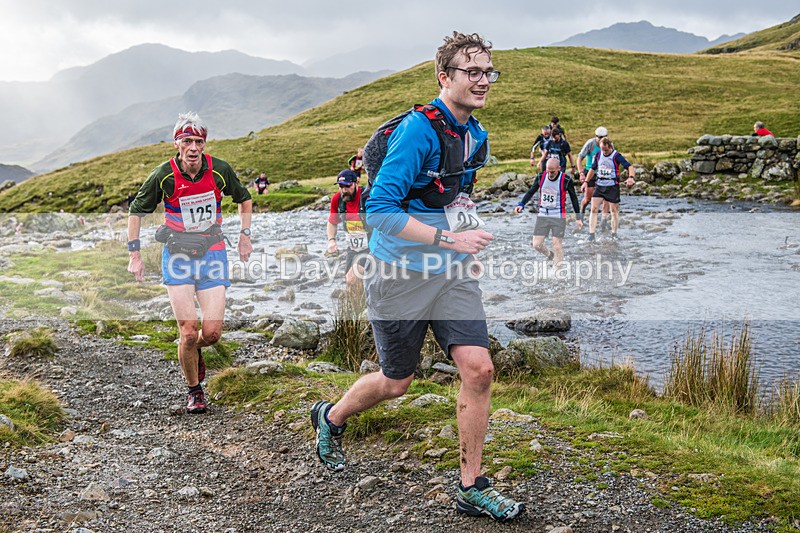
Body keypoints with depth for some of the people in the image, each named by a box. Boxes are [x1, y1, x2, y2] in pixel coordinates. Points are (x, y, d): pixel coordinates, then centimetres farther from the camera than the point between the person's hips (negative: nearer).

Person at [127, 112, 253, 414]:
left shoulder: (220, 170, -8)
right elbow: (136, 211, 3)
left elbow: (244, 199, 13)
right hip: (177, 256, -1)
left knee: (212, 332, -7)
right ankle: (194, 392, 14)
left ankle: (195, 351, 31)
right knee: (189, 331, -9)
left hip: (212, 255, 1)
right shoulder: (163, 176, -11)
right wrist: (134, 255, 0)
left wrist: (245, 235, 7)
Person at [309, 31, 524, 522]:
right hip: (402, 274, -6)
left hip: (453, 272, 6)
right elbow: (380, 210, -25)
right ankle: (331, 418, 40)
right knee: (396, 382, 8)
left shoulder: (477, 135, 7)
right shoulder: (418, 130, -19)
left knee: (479, 369, -7)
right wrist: (447, 237, -29)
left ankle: (472, 487, 6)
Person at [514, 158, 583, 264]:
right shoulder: (541, 177, -4)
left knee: (557, 246, -4)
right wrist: (521, 204, -8)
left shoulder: (566, 180, -12)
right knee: (537, 245, 1)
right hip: (542, 215, 3)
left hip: (558, 217, -3)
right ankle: (550, 255, 33)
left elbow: (573, 198, 1)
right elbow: (531, 192, 8)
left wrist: (578, 218, 4)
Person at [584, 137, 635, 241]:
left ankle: (614, 234, 21)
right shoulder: (599, 155, 4)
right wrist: (586, 182, 16)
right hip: (599, 185, 4)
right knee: (594, 208, -7)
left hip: (612, 186, -4)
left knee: (614, 211, 5)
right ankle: (591, 234, -4)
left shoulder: (616, 156, -12)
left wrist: (631, 177, -41)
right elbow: (593, 169, 18)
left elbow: (629, 166, -22)